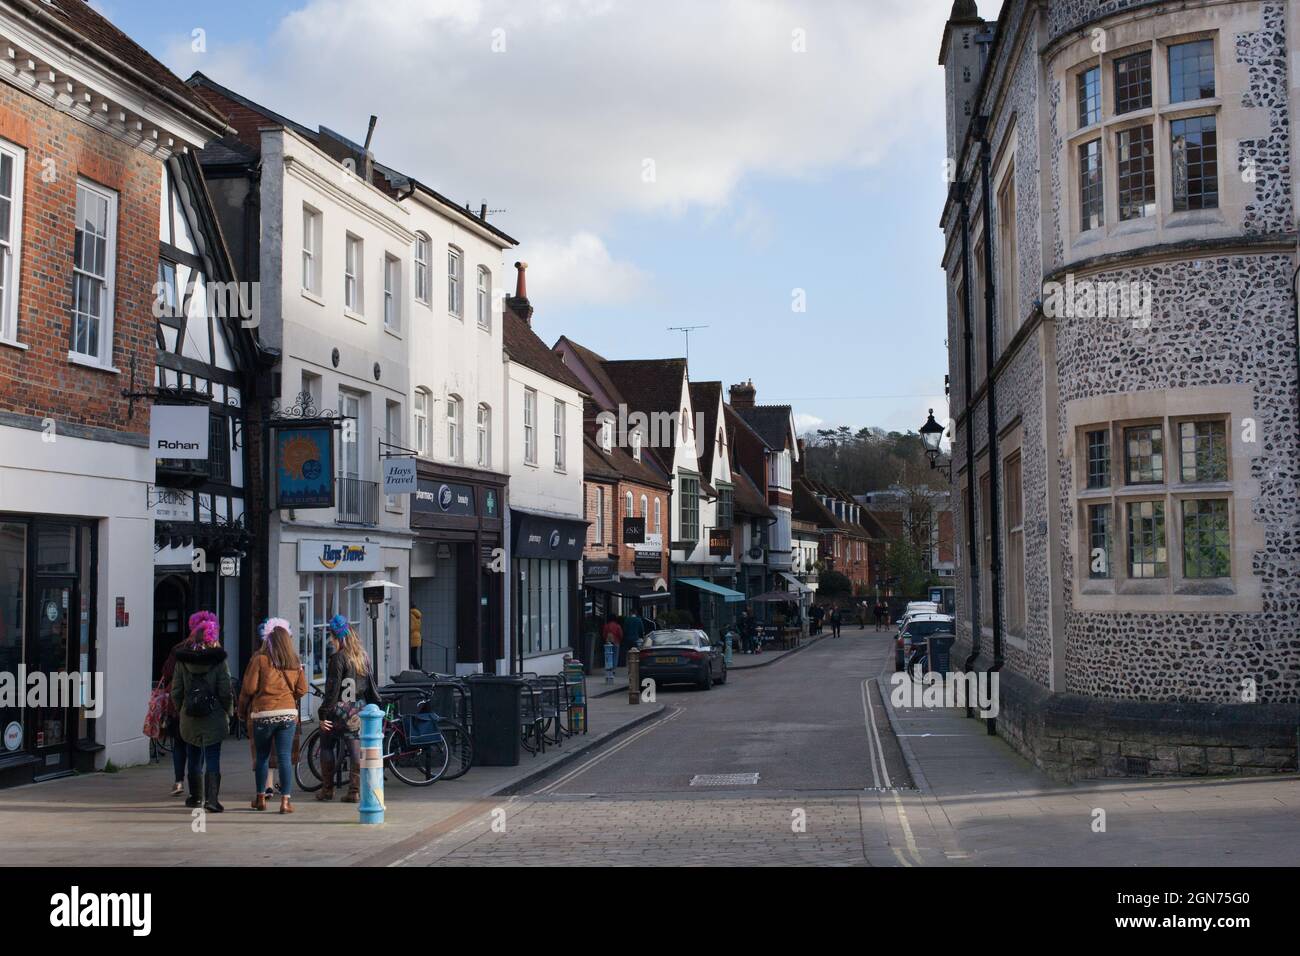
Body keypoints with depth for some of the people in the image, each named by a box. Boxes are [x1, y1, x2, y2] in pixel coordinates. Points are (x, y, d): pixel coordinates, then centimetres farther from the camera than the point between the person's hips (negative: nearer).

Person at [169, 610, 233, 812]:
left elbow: (176, 691, 2)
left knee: (194, 757, 16)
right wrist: (229, 713, 4)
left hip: (189, 719, 3)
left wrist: (180, 710, 17)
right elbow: (226, 692, -10)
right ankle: (212, 798, -10)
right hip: (214, 718, -3)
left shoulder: (182, 660, 0)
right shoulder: (218, 660, -9)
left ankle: (196, 797, 27)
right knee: (212, 758, 0)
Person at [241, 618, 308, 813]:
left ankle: (260, 798, 23)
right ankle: (286, 800, -5)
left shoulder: (260, 659, -7)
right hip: (288, 714, 2)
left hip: (263, 714, -2)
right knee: (285, 757, 0)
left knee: (262, 757, 13)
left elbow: (249, 688, -6)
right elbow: (302, 690, 6)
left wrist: (246, 700, 15)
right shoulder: (295, 663, 4)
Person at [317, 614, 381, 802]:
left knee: (327, 747, 10)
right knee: (356, 749, 4)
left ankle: (327, 789, 14)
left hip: (339, 711, -5)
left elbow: (332, 689, -15)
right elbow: (370, 686, 14)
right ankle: (355, 791, 0)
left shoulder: (338, 658, -12)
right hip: (358, 712, 5)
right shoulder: (364, 656, 8)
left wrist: (324, 714, -13)